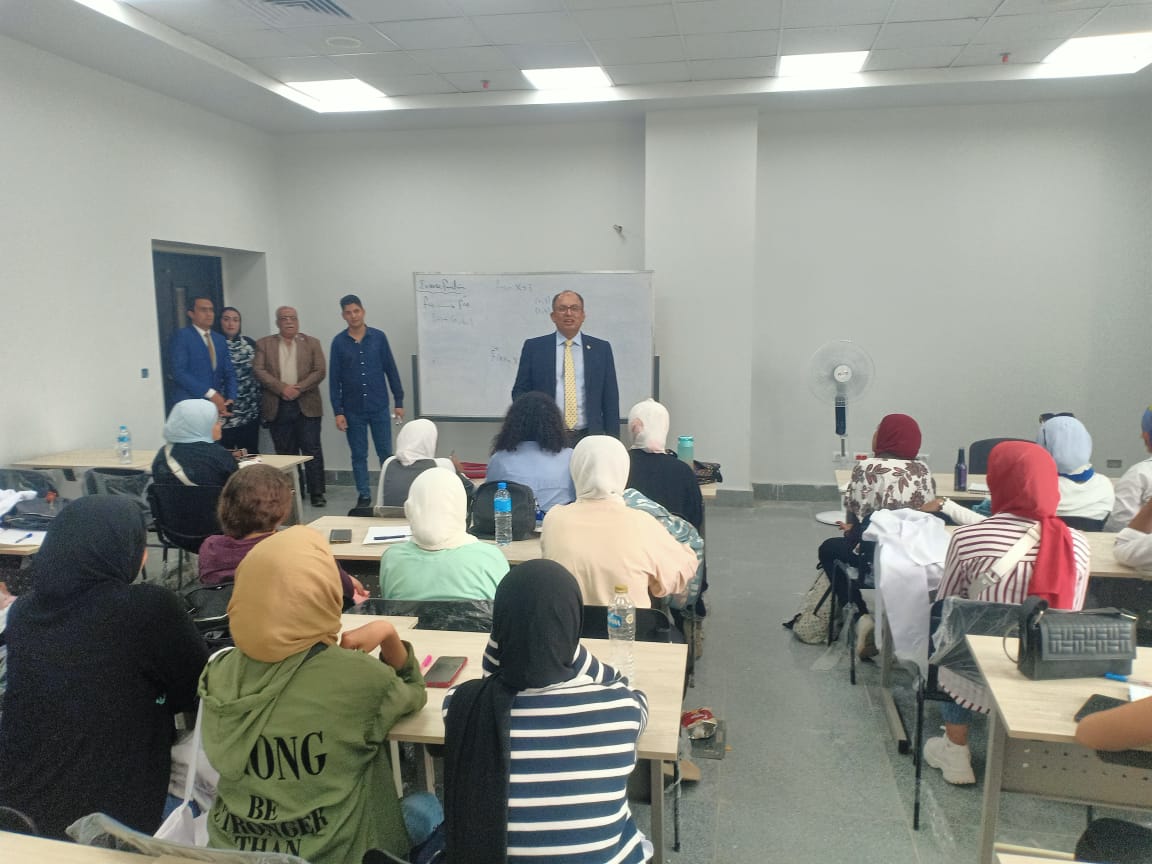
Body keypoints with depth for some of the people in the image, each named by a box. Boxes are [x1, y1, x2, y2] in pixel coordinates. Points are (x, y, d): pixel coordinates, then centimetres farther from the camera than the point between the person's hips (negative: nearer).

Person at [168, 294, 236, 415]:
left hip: (215, 404, 5)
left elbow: (229, 373, 14)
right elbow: (178, 372, -14)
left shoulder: (220, 340, 15)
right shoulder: (181, 336, -3)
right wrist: (210, 393, -19)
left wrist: (230, 399, -5)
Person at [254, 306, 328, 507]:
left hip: (306, 406, -1)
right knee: (285, 453, 6)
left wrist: (298, 388, -13)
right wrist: (282, 387, -14)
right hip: (277, 407, 1)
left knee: (312, 450, -3)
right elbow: (259, 370, -1)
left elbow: (320, 371, 0)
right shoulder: (264, 344, 10)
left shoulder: (312, 343, 9)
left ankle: (317, 493, 1)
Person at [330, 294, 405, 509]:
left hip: (379, 407, 0)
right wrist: (338, 412, -4)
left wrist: (399, 402, 1)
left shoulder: (378, 337, 0)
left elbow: (391, 370, 3)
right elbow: (334, 379, 1)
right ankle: (364, 495, 18)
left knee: (385, 453, 4)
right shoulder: (339, 342, 0)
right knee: (359, 455, 8)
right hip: (353, 410, 0)